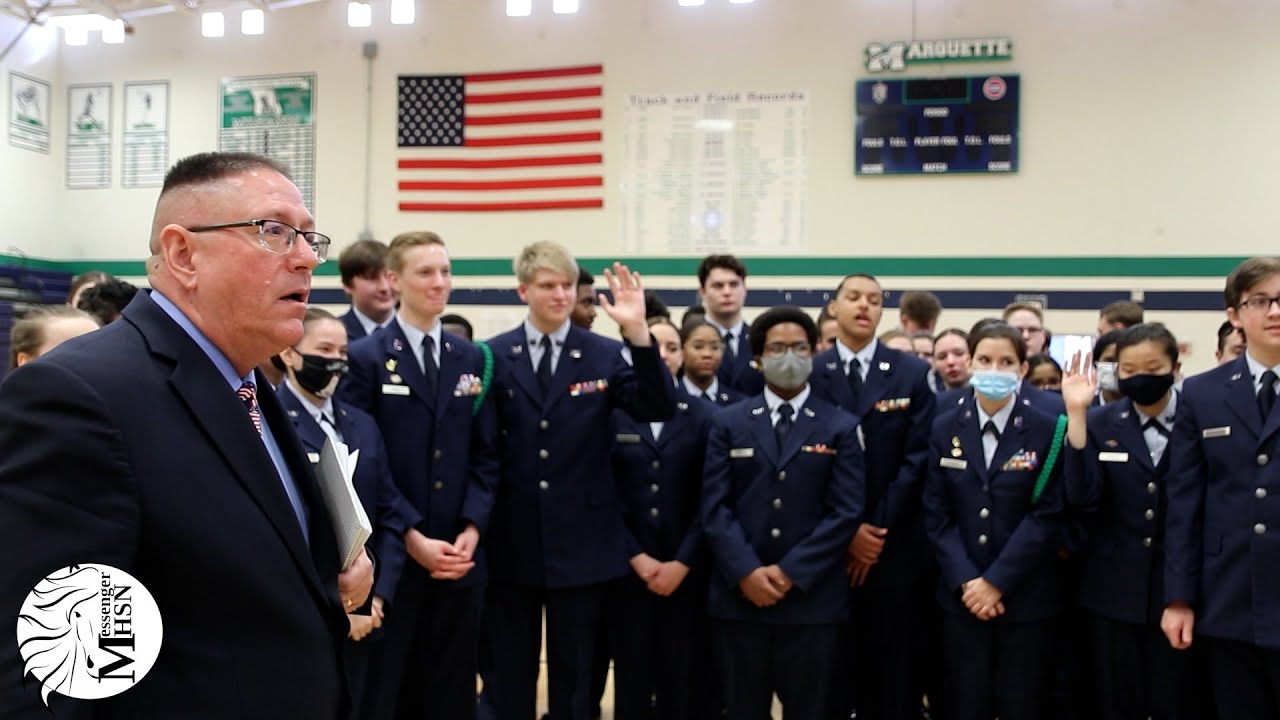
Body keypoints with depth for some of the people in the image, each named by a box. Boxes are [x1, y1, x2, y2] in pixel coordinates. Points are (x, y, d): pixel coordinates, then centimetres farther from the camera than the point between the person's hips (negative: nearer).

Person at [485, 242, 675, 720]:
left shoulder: (605, 354, -1)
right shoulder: (494, 356, 0)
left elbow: (659, 410, -14)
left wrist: (639, 333, -24)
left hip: (581, 544, 0)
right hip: (511, 543, 1)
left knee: (573, 673, 13)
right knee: (511, 672, 15)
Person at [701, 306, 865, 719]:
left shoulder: (841, 428, 5)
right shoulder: (728, 423, 8)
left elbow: (846, 512, -4)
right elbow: (715, 507, 0)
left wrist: (791, 572, -11)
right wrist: (746, 572, -12)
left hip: (812, 598, -1)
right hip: (739, 595, 1)